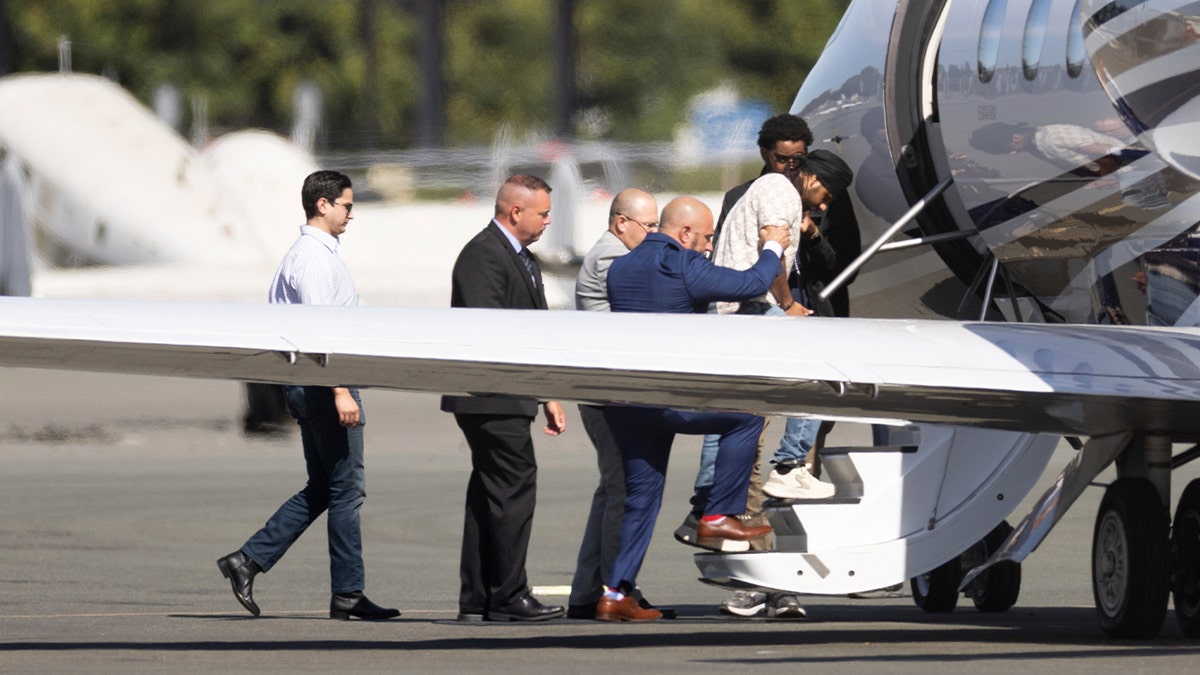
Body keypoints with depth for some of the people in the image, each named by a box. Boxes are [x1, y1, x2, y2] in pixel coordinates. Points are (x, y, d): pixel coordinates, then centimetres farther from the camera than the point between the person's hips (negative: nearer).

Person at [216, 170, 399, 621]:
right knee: (347, 489, -5)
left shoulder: (301, 254, 18)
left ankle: (248, 560, 9)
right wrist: (341, 391, -25)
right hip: (324, 382, -10)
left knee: (320, 490, 13)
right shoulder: (315, 257, -14)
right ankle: (348, 595, -2)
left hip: (305, 386, 10)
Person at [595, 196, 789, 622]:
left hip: (622, 403, 8)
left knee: (641, 496, 14)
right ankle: (718, 517, 4)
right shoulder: (683, 268, -7)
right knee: (747, 414, 7)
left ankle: (617, 593, 9)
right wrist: (773, 248, 14)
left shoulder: (620, 268, 17)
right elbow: (753, 284, -4)